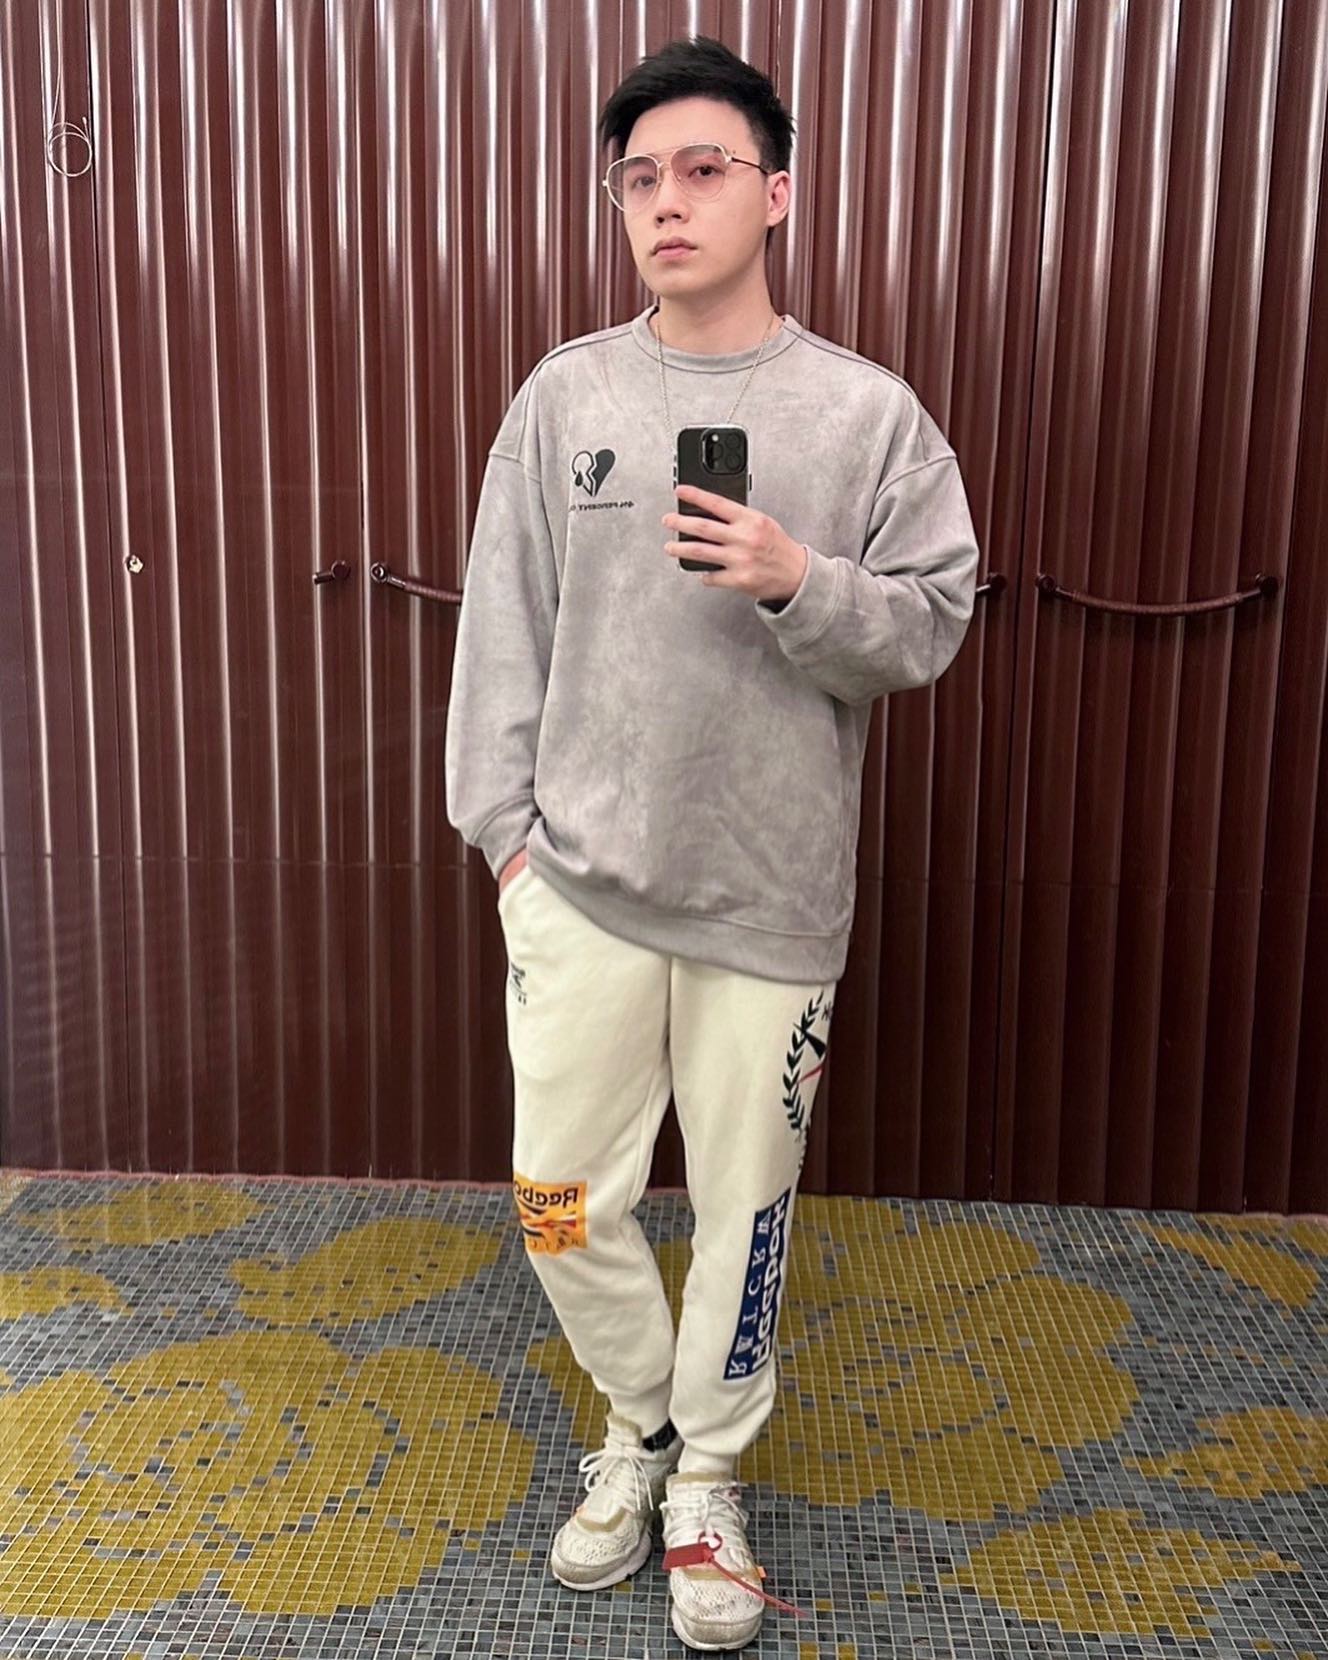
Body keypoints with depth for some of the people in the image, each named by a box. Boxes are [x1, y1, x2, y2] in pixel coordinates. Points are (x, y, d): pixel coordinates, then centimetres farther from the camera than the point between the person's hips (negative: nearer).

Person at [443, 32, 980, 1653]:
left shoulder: (868, 412, -2)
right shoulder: (563, 394, 2)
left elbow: (932, 625, -1)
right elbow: (503, 626, 4)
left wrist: (800, 584, -20)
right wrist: (506, 825, 0)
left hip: (771, 898, -1)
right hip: (580, 882, 2)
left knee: (743, 1201, 11)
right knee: (561, 1196, 10)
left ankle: (707, 1467, 37)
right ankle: (640, 1415, 39)